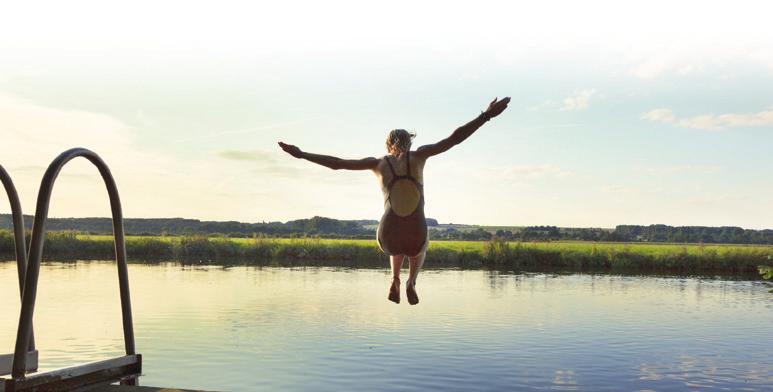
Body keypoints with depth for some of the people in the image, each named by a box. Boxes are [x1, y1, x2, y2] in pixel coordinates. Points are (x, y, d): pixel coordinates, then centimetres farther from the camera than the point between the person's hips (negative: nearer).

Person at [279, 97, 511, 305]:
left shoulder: (378, 163, 8)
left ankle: (395, 279, 22)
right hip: (415, 239, -1)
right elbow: (454, 139, 0)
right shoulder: (417, 156, 5)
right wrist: (486, 116, 2)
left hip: (388, 240, 2)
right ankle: (411, 281, 13)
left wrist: (301, 155, 17)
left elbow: (336, 163, 8)